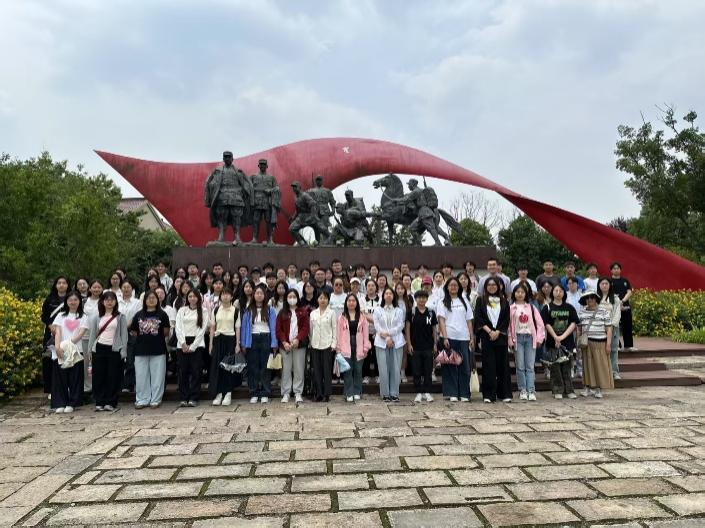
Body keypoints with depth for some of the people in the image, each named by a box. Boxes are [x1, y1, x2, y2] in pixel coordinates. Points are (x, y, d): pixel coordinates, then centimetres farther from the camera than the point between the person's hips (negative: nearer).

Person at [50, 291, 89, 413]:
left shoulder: (83, 317, 9)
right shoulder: (61, 315, 12)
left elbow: (81, 333, -4)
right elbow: (57, 332, -1)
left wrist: (69, 343, -19)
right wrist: (57, 346, -17)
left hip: (76, 351, -1)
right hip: (60, 352, 1)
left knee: (75, 379, 1)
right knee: (60, 378, 1)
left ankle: (71, 404, 9)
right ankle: (60, 404, 7)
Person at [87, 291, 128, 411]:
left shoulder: (120, 317, 4)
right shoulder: (97, 316, 11)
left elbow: (124, 334, 0)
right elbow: (92, 333, 11)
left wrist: (123, 351, -7)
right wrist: (90, 350, 5)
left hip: (114, 349, -2)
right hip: (99, 348, 2)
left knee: (113, 377, -1)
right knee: (99, 376, 4)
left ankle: (110, 403, 6)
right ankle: (99, 402, 12)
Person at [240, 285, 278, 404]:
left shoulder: (270, 310, 2)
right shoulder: (248, 311, 6)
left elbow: (273, 327, 1)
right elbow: (244, 327, 5)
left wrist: (274, 344, -5)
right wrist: (243, 344, -1)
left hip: (266, 339, -1)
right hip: (252, 340, 1)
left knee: (265, 367, 1)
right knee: (253, 367, 4)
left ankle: (265, 394, 8)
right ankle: (254, 394, 12)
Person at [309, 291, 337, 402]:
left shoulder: (331, 313, 1)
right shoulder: (313, 313, 9)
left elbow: (334, 329, -1)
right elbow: (311, 329, 12)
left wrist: (333, 344, -6)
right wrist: (310, 342, 7)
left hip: (327, 345, -3)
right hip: (315, 345, 3)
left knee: (327, 370, -1)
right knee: (317, 370, 5)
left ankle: (327, 394, 7)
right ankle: (318, 394, 13)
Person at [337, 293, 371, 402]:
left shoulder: (362, 317, 5)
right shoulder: (342, 317, 4)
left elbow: (366, 333, 4)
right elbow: (338, 333, 3)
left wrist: (366, 348, -1)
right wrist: (338, 348, -2)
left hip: (358, 347, 1)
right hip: (346, 348, -1)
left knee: (358, 371, 6)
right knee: (347, 371, -1)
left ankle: (357, 393, 18)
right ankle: (349, 394, 7)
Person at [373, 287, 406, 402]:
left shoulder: (399, 311, 10)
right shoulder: (377, 310, 7)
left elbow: (401, 326, 1)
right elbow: (377, 326, 0)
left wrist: (388, 333, -12)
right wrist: (386, 338, -11)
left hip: (397, 342, 1)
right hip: (381, 342, -1)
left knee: (396, 368, -1)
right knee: (383, 369, -2)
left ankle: (394, 393, 8)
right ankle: (385, 394, 8)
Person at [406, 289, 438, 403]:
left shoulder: (431, 312, 4)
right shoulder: (411, 312, -1)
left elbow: (434, 329, 8)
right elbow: (407, 328, 0)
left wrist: (435, 344, 3)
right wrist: (409, 344, -5)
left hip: (428, 346, 1)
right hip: (415, 346, -1)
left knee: (428, 370, 6)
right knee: (416, 371, 4)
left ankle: (427, 392, 15)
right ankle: (419, 393, 12)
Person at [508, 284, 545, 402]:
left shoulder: (531, 307, 9)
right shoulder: (511, 308, 4)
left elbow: (539, 323, 6)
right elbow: (508, 325, 1)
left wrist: (539, 338, -1)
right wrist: (510, 340, -5)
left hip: (530, 337, 1)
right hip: (518, 338, -1)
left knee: (530, 367, -1)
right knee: (520, 367, 1)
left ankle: (531, 391, -1)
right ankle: (523, 391, 9)